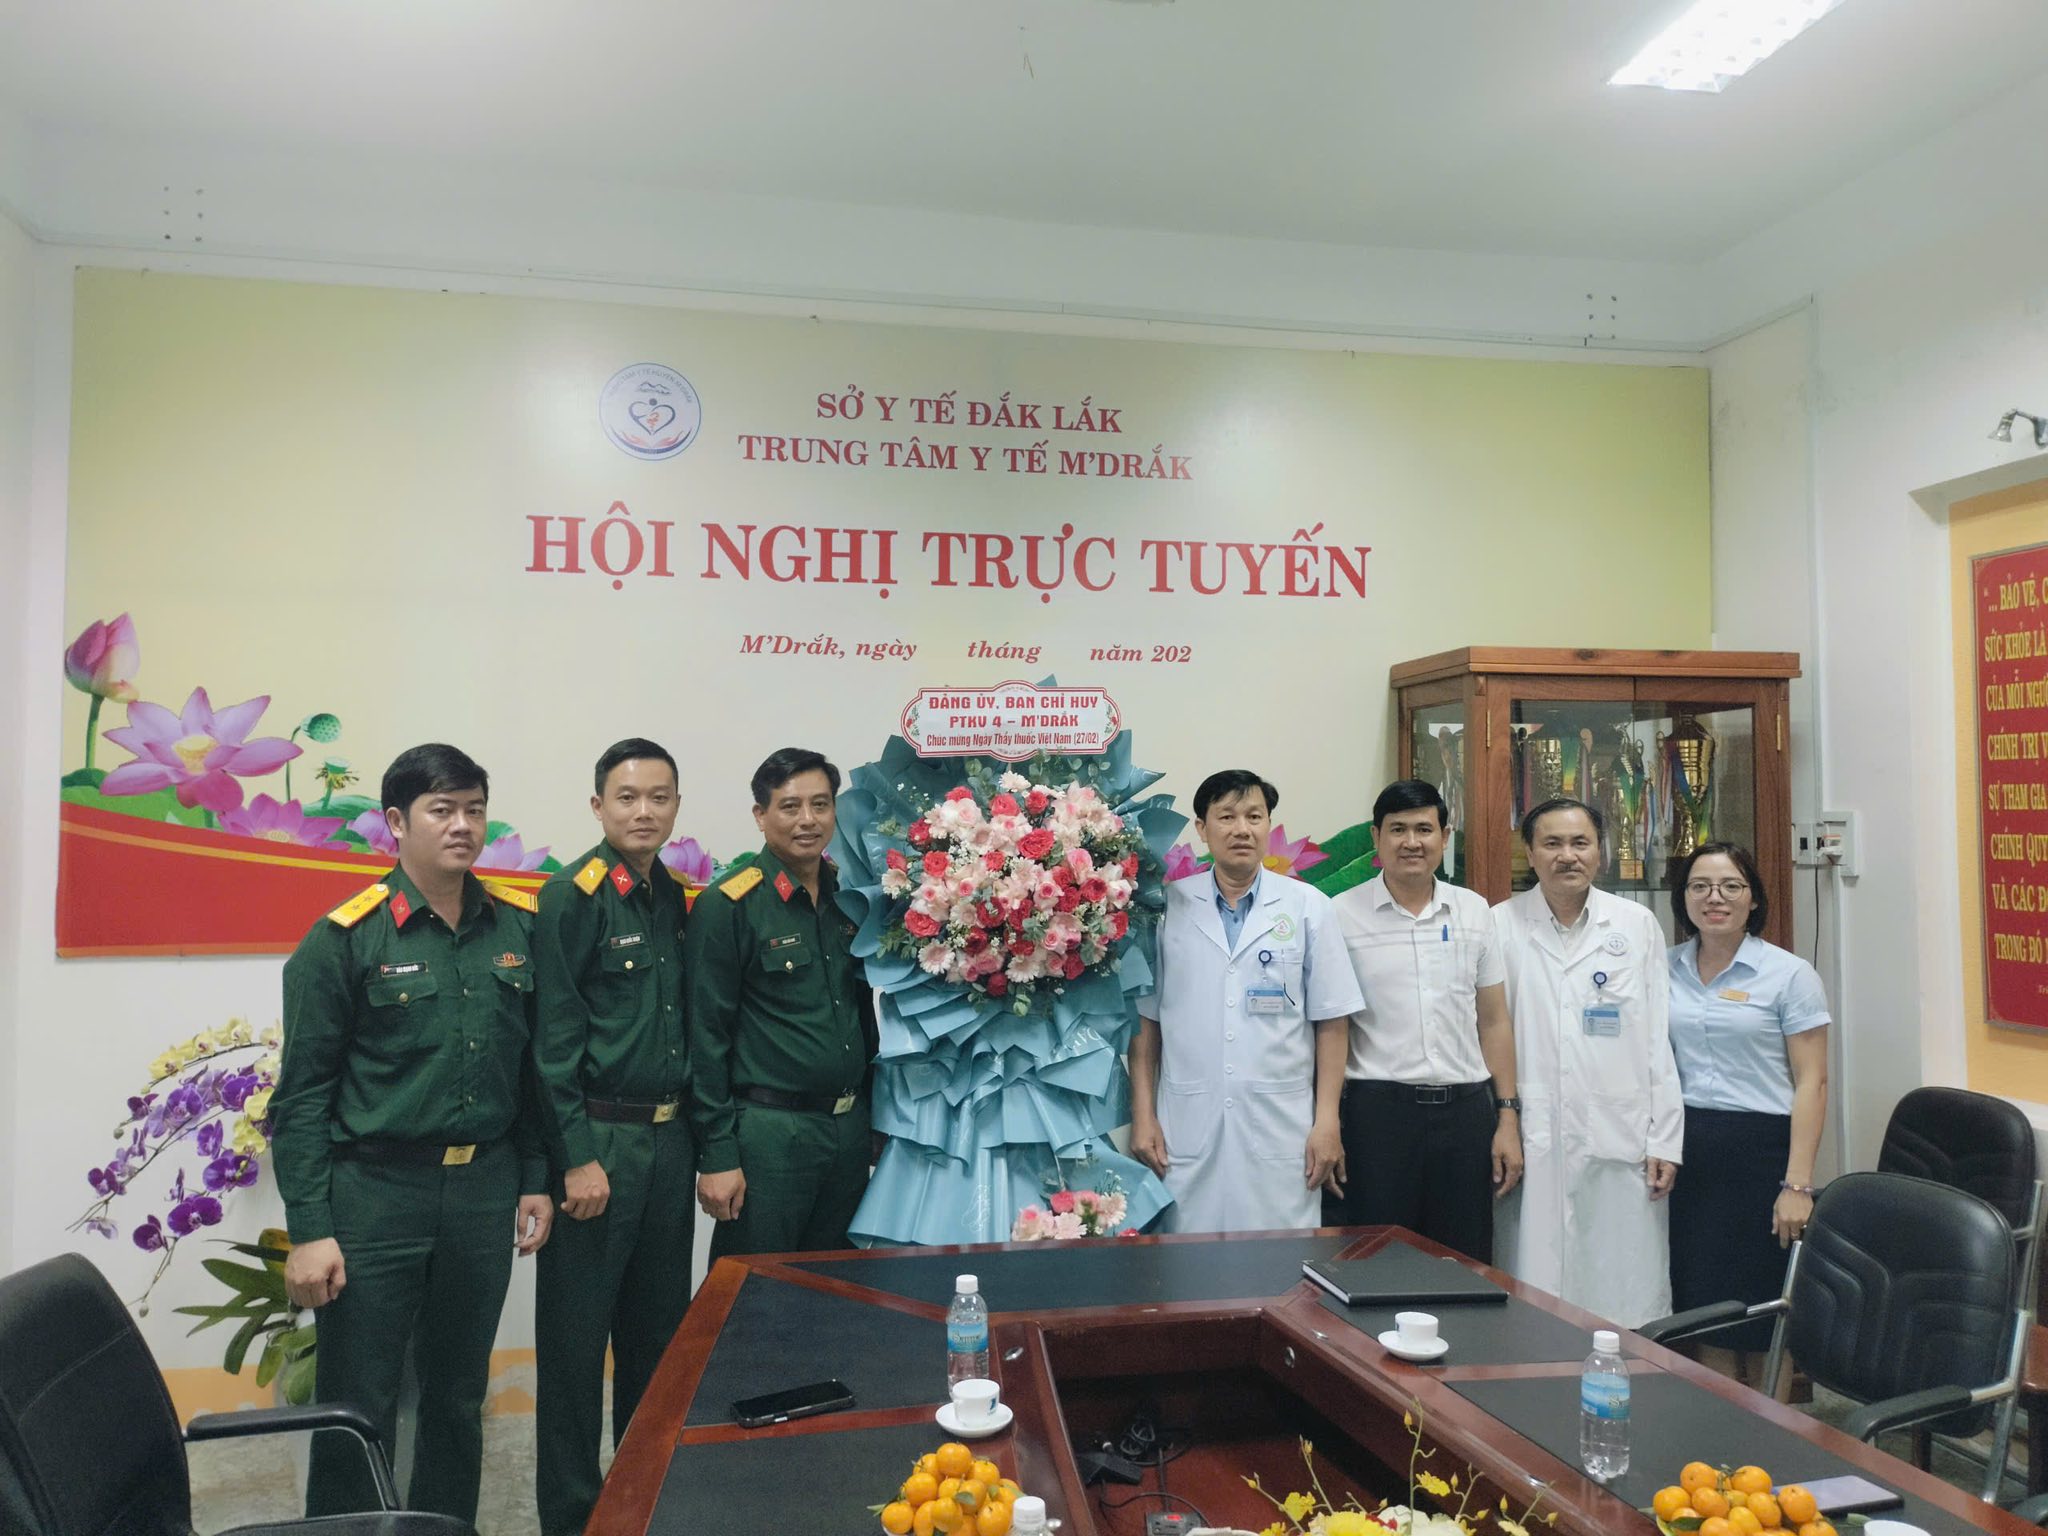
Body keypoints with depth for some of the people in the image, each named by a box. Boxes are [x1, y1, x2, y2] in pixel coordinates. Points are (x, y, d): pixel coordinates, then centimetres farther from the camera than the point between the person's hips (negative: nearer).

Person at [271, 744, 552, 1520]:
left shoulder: (520, 926, 4)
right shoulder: (344, 938, -8)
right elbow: (303, 1095, -7)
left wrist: (535, 1180, 9)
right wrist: (308, 1230, -10)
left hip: (484, 1188, 4)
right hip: (376, 1193, -4)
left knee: (459, 1397, 17)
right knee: (358, 1407, 6)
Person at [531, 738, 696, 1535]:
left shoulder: (676, 898, 8)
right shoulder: (572, 896, -11)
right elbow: (554, 1037, -13)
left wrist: (696, 1138, 12)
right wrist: (578, 1156, -15)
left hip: (668, 1137, 7)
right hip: (597, 1138, -6)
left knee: (659, 1322, 17)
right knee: (577, 1331, 6)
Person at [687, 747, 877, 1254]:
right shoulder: (726, 907, -10)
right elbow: (707, 1037, -11)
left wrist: (873, 1115, 14)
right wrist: (716, 1154, -12)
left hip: (850, 1129, 6)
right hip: (767, 1132, -6)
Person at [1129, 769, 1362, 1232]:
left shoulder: (1308, 907, 4)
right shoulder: (1169, 908, 4)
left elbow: (1331, 1022, 3)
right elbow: (1146, 1020, 6)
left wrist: (1327, 1122, -1)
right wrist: (1143, 1117, 2)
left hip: (1282, 1126, 0)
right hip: (1187, 1128, 0)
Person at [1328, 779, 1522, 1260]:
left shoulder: (1473, 910, 9)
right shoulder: (1343, 915, -2)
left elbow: (1493, 1020, 11)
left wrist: (1508, 1117, 6)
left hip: (1466, 1109, 3)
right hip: (1379, 1109, -3)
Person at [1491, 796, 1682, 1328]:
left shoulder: (1638, 925, 8)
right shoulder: (1502, 926, 2)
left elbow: (1659, 1040, 7)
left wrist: (1665, 1140, 4)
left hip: (1621, 1144, 1)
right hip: (1533, 1146, -1)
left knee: (1626, 1302, 4)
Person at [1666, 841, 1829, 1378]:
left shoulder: (1788, 974, -3)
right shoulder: (1666, 968, 7)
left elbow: (1811, 1084, -7)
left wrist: (1798, 1184, -13)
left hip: (1760, 1147, -3)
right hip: (1687, 1149, 4)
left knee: (1762, 1311, 3)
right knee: (1704, 1307, 9)